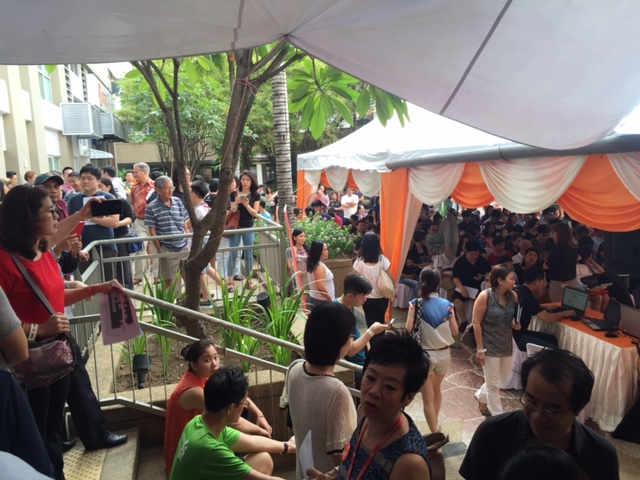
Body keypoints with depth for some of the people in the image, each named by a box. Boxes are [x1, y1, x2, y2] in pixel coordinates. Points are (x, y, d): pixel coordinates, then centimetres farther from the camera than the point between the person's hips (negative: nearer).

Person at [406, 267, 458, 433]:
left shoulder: (416, 304, -14)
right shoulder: (447, 305, -6)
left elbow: (409, 329, -17)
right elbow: (455, 331, -2)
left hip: (425, 355, -4)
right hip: (444, 354, 4)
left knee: (428, 397, 11)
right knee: (437, 389, 28)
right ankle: (435, 425, 47)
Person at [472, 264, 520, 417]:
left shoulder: (513, 296, -2)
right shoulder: (485, 296, -18)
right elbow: (476, 323, -15)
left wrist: (517, 324, -8)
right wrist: (480, 349, -15)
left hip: (506, 344, 6)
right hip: (490, 346, -6)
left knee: (505, 378, 20)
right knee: (493, 383, 5)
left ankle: (481, 396, 45)